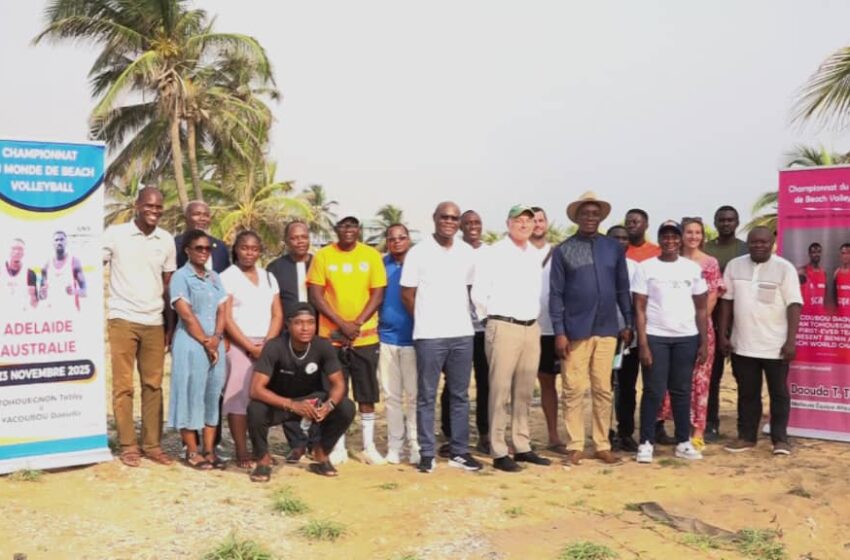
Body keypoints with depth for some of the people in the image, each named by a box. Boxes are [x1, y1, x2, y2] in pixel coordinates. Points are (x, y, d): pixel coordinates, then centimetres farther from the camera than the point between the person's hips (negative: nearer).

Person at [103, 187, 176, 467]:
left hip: (155, 322, 3)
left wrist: (171, 325, 8)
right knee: (123, 386, 1)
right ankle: (128, 446, 7)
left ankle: (152, 445, 11)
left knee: (153, 385, 5)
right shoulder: (115, 233, -2)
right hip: (122, 319, -3)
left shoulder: (167, 240, 8)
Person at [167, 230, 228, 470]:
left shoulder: (215, 278, 15)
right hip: (191, 345, -6)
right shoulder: (181, 276, -4)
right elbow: (186, 314, -11)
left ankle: (209, 450, 14)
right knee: (191, 396, -2)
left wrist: (216, 339, -8)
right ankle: (192, 452, 5)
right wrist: (205, 342, -11)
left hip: (216, 345, 6)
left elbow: (222, 311, 8)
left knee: (213, 396, 7)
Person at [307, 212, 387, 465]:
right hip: (331, 336, 0)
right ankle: (338, 447, 15)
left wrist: (357, 324, -12)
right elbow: (315, 295, -5)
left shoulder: (372, 255, 1)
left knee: (367, 394, 6)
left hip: (365, 337, 1)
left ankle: (369, 446, 15)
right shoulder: (323, 256, -1)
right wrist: (342, 324, -13)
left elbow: (378, 294, -1)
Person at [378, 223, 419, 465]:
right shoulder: (380, 264, 7)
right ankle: (394, 445, 17)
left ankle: (415, 445, 7)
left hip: (413, 338, -3)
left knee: (414, 395, 1)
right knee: (392, 395, 9)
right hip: (386, 337, 3)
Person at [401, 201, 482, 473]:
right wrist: (426, 321, 5)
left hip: (462, 333, 4)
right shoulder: (418, 253, -4)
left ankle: (460, 452, 16)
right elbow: (407, 296, -1)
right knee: (427, 397, 2)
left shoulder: (468, 252, 8)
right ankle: (427, 454, 9)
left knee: (460, 396, 8)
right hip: (429, 335, -4)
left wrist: (459, 316, 10)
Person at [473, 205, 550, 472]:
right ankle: (499, 453, 2)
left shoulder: (535, 255, 12)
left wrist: (534, 315, 11)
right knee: (500, 391, -3)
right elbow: (478, 292, -6)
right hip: (504, 328, -6)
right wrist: (493, 318, 2)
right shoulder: (495, 253, -5)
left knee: (524, 392, 11)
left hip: (532, 328, 6)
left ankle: (522, 447, 20)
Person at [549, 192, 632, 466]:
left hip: (607, 330, 3)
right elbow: (556, 294, -4)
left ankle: (602, 445, 18)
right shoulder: (563, 251, -2)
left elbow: (623, 288, 10)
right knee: (574, 391, 1)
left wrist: (628, 323, 7)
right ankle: (575, 446, 10)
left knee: (603, 390, 9)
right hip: (576, 331, -3)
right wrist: (559, 332, -9)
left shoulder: (614, 248, 6)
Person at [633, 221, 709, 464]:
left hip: (687, 338, 2)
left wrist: (704, 342, 3)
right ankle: (646, 443, 6)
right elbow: (639, 309, -3)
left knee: (682, 391, 9)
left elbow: (701, 308, 8)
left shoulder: (693, 268, 6)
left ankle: (683, 442, 17)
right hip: (655, 337, -2)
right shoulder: (645, 268, -1)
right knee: (654, 391, -1)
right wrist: (642, 343, -10)